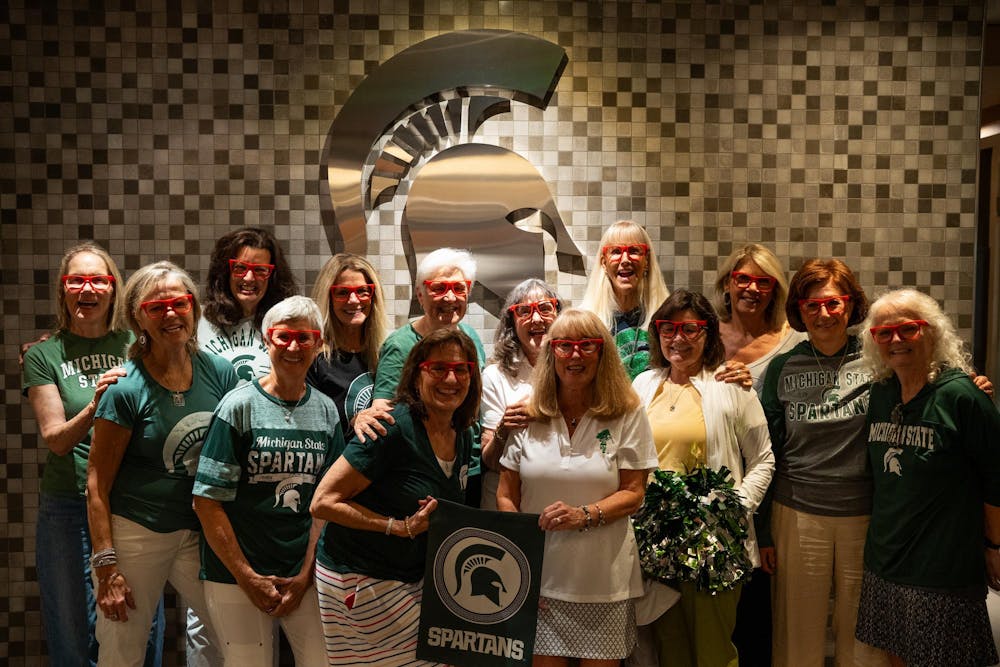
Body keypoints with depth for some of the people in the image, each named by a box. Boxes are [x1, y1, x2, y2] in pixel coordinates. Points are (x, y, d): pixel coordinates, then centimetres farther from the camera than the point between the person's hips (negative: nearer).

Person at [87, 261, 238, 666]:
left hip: (201, 532, 4)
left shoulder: (219, 372, -1)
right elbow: (97, 482, -8)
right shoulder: (126, 388, -11)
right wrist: (106, 565, -12)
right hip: (135, 533, -3)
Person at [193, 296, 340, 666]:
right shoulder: (239, 405, -7)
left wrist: (305, 574, -2)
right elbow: (207, 501, -8)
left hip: (304, 574, 3)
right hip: (237, 575, -3)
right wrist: (248, 578, -9)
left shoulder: (326, 411, 4)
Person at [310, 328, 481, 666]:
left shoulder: (463, 436, 4)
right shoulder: (394, 428, -20)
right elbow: (323, 502, -20)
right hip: (358, 578, -7)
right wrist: (402, 527, -22)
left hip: (413, 578, 7)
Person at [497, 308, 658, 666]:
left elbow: (633, 494, -2)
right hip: (539, 574, 1)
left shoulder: (628, 414, -2)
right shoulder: (527, 414, 1)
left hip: (604, 580, -1)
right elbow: (506, 496, 4)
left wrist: (585, 515, -20)